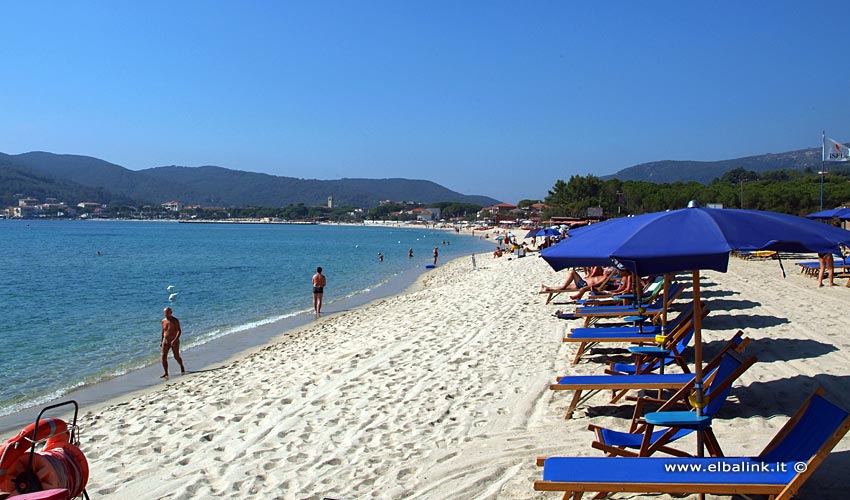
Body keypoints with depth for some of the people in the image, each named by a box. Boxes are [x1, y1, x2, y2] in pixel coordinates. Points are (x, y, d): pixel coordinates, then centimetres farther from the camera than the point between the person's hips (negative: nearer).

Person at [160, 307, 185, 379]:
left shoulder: (175, 320, -10)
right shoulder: (163, 321, 7)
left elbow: (179, 331, -17)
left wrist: (175, 340, -28)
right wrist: (162, 341, 17)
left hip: (174, 341, -4)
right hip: (165, 341, 4)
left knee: (176, 357, 3)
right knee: (163, 357, -8)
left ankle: (182, 367, 31)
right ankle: (166, 373, -5)